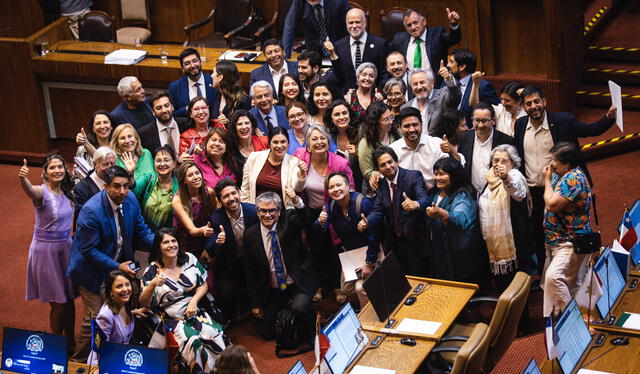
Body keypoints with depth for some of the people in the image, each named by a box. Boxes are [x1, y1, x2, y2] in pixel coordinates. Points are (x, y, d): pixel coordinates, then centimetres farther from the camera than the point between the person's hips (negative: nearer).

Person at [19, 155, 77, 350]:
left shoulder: (66, 191, 3)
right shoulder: (42, 191, -18)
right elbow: (29, 190, -42)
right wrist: (23, 178, -63)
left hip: (66, 246, 6)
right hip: (46, 249, -6)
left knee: (69, 299, 12)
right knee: (58, 303, 0)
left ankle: (70, 343, 27)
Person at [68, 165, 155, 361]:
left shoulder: (130, 199, -9)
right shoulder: (91, 211, -30)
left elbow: (140, 229, 4)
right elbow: (88, 250, -24)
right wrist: (117, 267, -25)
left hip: (119, 265, 6)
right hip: (93, 270, -6)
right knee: (94, 320, 1)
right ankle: (79, 361, 22)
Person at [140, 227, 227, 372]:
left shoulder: (189, 259, 5)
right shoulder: (152, 271, -3)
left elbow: (203, 285, 12)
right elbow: (143, 304, -5)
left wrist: (194, 301, -7)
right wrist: (152, 285, -24)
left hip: (195, 313, 3)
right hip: (171, 320, -3)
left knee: (214, 335, -28)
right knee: (192, 341, -32)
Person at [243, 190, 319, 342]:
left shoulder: (288, 222, -6)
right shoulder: (250, 235, -2)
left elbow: (304, 217, -30)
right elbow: (250, 270, 3)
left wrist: (296, 201, -53)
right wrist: (255, 303, 1)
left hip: (299, 284, -3)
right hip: (272, 290, 3)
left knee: (299, 308, -33)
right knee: (266, 333, 4)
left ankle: (308, 340, -3)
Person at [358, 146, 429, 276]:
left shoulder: (413, 176, -9)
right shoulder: (380, 184, 7)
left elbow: (425, 198, -23)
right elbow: (378, 210, 0)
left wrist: (416, 204, -47)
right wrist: (366, 221, -22)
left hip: (414, 240, -4)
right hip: (393, 243, 4)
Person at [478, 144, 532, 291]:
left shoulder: (515, 176, -13)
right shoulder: (491, 179, 12)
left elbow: (519, 192, -39)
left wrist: (506, 178, -59)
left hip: (512, 243, -8)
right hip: (492, 240, 8)